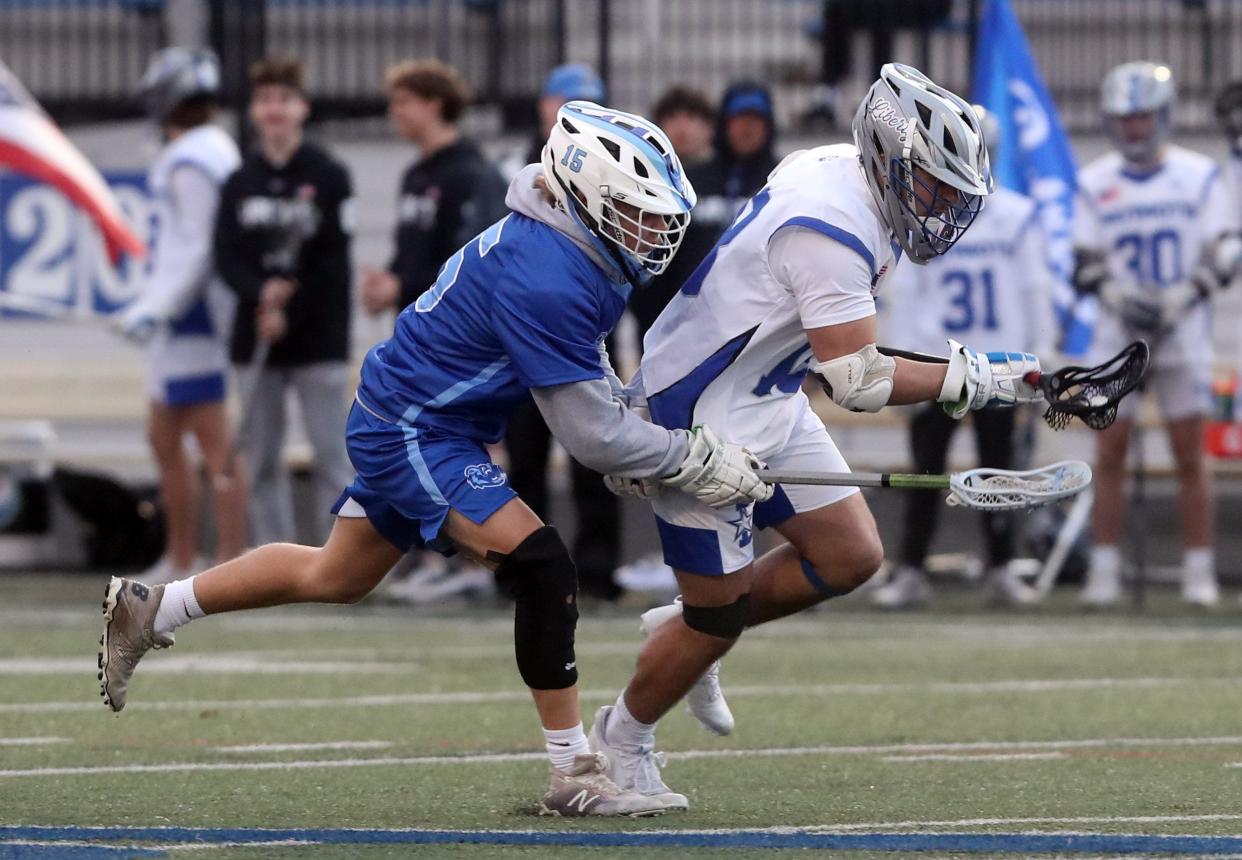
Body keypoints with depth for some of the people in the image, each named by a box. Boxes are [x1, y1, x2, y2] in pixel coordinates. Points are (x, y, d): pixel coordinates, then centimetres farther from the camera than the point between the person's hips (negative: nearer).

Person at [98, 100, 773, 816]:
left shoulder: (576, 253, -1)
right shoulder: (545, 282, -30)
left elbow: (581, 372, 16)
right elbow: (588, 433, -25)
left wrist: (629, 430, 0)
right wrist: (698, 462, -18)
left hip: (399, 423, 11)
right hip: (413, 433, -11)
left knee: (335, 578, 24)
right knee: (541, 567, -21)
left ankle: (148, 611, 38)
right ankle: (576, 777, -18)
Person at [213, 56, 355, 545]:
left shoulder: (328, 177, 0)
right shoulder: (239, 184, 9)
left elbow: (332, 262, -6)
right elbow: (226, 258, 1)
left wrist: (288, 314, -12)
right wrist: (261, 293, -18)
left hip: (318, 339, -4)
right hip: (254, 339, 4)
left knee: (332, 457, -5)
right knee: (261, 459, 4)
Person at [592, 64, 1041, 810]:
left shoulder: (841, 173, 0)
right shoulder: (829, 229, -30)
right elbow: (859, 382, -31)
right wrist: (977, 379, -31)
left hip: (771, 404, 9)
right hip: (705, 418, -9)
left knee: (851, 557, 6)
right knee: (719, 615, 2)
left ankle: (694, 628, 25)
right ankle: (622, 740, 26)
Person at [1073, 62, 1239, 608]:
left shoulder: (1198, 177, 2)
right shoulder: (1096, 183, 5)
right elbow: (1085, 266, 3)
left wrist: (1180, 299, -16)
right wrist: (1119, 297, -16)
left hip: (1182, 330, -1)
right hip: (1117, 334, 1)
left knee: (1190, 456, -1)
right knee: (1109, 454, -2)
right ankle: (1104, 571, 0)